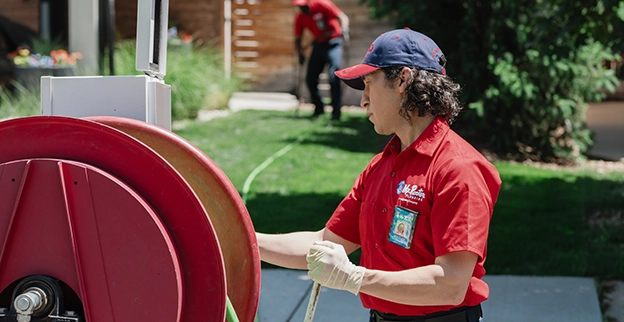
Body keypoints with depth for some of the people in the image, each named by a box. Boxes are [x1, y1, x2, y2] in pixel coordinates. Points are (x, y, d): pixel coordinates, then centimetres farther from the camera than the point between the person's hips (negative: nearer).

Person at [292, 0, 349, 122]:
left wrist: (344, 30, -40)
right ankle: (319, 107, 25)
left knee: (333, 75, -19)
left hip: (333, 43, -6)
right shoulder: (300, 18, -1)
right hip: (318, 44, 6)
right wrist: (300, 54, -9)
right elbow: (297, 39, 8)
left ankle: (336, 112, -17)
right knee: (310, 79, 3)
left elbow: (342, 17, -21)